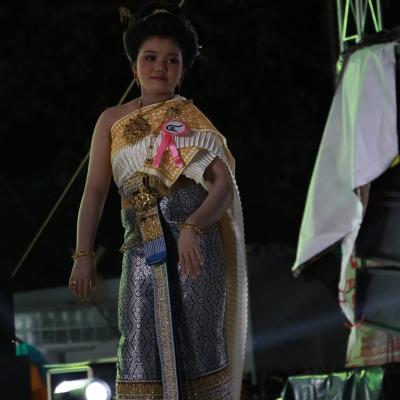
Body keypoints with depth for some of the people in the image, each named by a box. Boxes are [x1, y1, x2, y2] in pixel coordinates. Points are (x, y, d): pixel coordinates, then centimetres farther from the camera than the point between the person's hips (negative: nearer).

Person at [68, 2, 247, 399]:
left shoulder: (193, 120, 6)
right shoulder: (112, 120, 13)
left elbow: (225, 185, -4)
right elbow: (95, 190, 8)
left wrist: (192, 228, -22)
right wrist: (83, 254, -3)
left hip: (195, 243, -2)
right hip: (143, 247, 2)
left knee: (197, 339, -2)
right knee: (144, 347, -4)